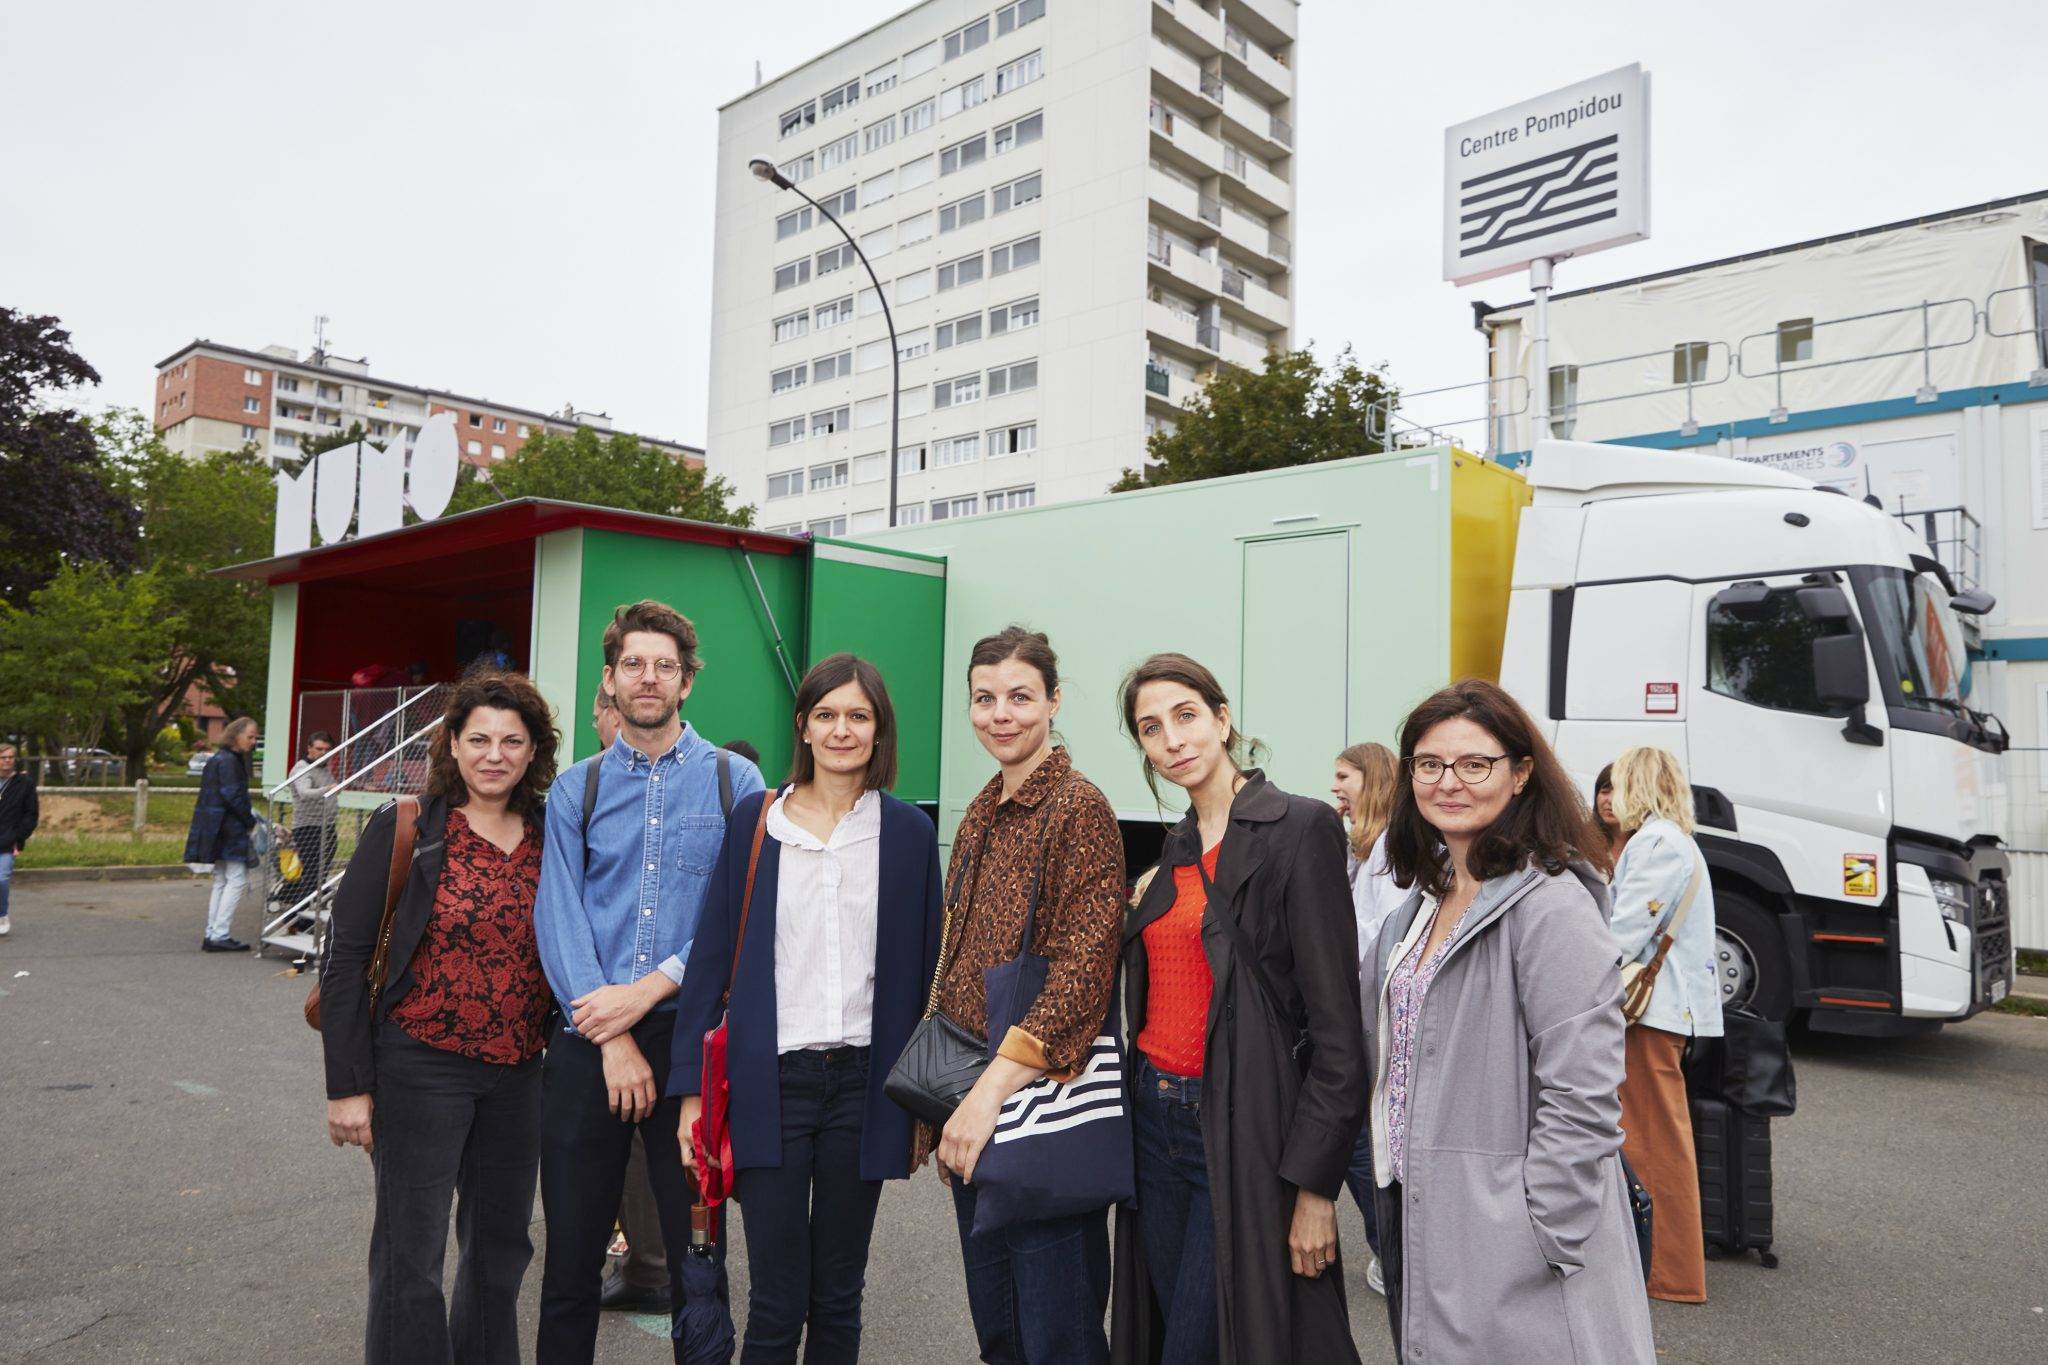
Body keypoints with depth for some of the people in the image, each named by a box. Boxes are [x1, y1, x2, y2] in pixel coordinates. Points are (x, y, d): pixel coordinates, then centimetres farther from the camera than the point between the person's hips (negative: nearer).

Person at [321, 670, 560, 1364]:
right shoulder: (404, 830, -8)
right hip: (420, 1067, -4)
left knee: (502, 1247, 17)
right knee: (411, 1260, 4)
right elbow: (346, 960, -6)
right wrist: (348, 1086, -9)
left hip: (519, 1076, 4)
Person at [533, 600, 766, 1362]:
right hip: (588, 1038, 2)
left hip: (693, 1033, -2)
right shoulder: (575, 790, 8)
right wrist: (611, 1038, -11)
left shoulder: (733, 782, 1)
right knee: (571, 1256, 11)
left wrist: (650, 988, -15)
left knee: (695, 1253, 8)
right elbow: (558, 919, -1)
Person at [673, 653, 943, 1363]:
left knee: (838, 1297, 12)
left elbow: (924, 965, 7)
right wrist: (692, 1089, -1)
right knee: (776, 1302, 3)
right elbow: (711, 955, 3)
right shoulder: (755, 820, 1)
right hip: (770, 1082, -1)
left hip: (864, 1084, 1)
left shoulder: (909, 830, 3)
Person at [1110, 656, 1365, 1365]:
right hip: (1156, 1115, 7)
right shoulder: (1174, 847, 11)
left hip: (1240, 1128, -7)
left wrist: (1315, 1187, -16)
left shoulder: (1300, 828, -12)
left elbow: (1336, 1025, -15)